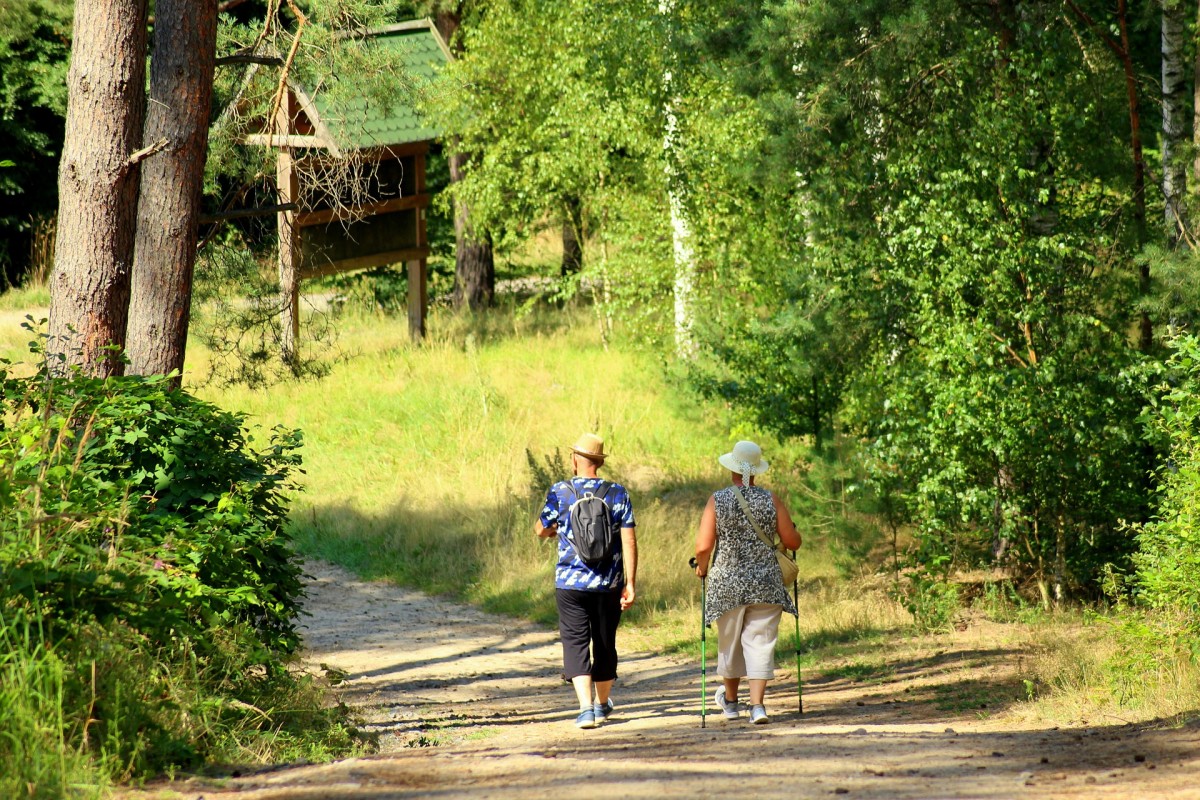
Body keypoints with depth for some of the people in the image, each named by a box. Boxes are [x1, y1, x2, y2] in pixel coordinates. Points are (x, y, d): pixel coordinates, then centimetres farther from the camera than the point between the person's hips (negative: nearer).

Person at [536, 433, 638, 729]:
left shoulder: (560, 492, -5)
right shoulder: (617, 494, -2)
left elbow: (541, 530, 9)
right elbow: (629, 541, -6)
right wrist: (630, 583, -3)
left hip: (570, 583, -2)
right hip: (608, 583, 2)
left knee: (576, 642, -1)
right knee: (605, 643, 16)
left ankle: (586, 707, -17)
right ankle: (602, 704, 31)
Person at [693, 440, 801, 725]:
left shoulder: (717, 500, -6)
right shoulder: (771, 500, -3)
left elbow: (703, 546, -11)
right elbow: (792, 542, 0)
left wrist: (702, 566, 10)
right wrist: (790, 529, 23)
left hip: (727, 583, 0)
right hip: (766, 583, 0)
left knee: (730, 642, 17)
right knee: (760, 642, 3)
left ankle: (730, 700, 35)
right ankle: (758, 704, -8)